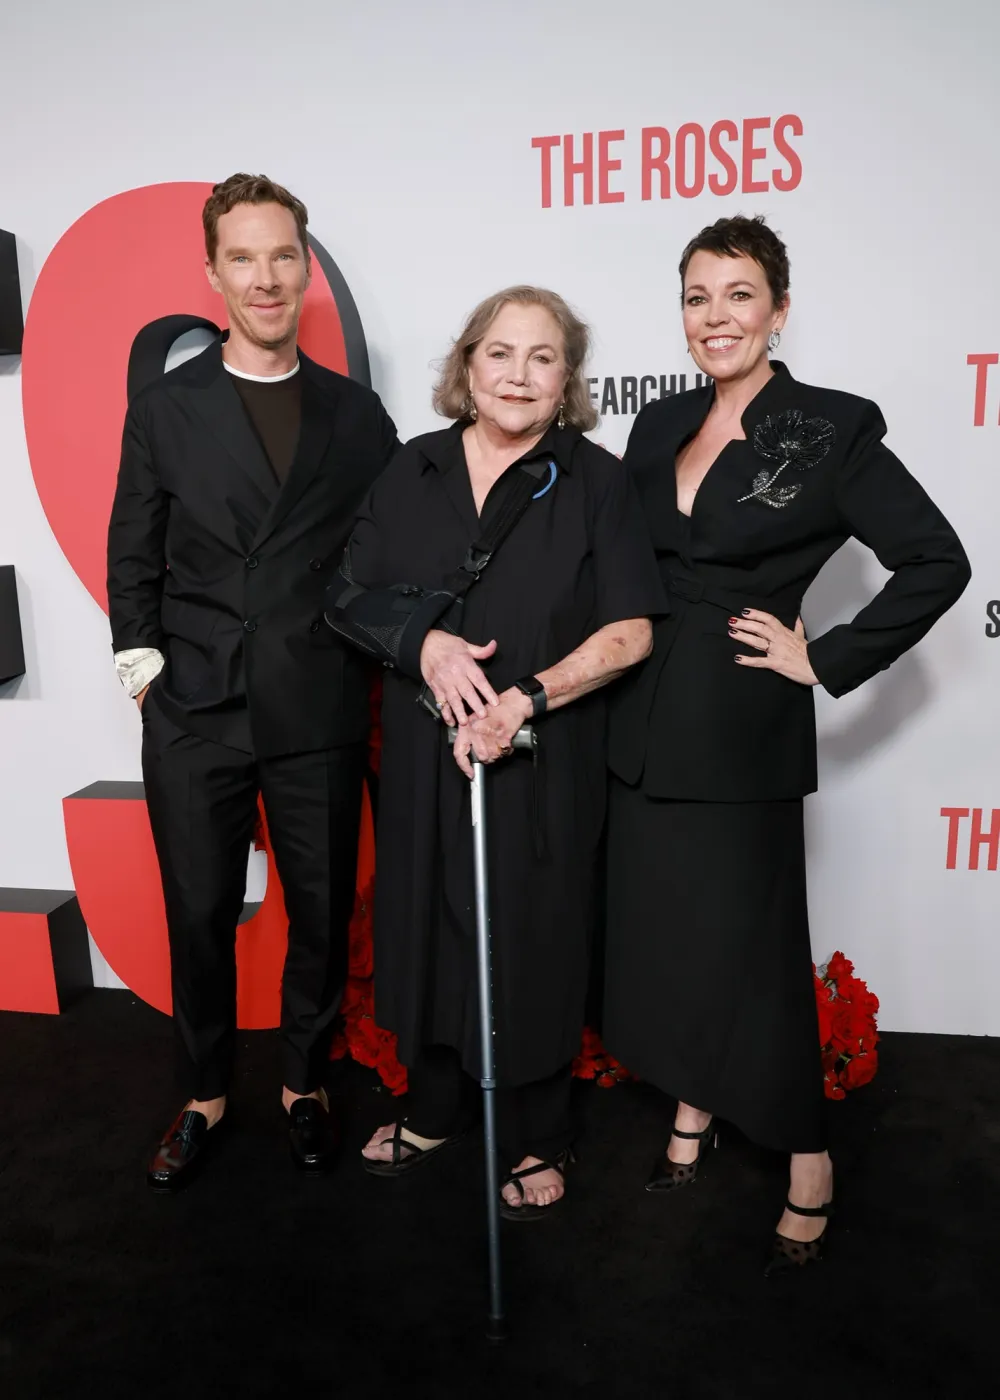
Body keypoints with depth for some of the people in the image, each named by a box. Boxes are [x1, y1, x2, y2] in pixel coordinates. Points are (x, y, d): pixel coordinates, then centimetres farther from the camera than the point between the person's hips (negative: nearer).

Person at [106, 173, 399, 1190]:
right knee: (199, 918, 10)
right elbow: (132, 560, 7)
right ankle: (204, 1094, 33)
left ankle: (303, 1085, 33)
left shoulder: (356, 414, 6)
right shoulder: (164, 409, 5)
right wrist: (145, 668, 0)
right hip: (193, 717, 0)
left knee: (322, 914, 10)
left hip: (319, 716, 1)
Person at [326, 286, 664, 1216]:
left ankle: (536, 1141, 31)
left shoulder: (594, 482, -3)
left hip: (543, 764, -3)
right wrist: (424, 643, -15)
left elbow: (630, 632, -8)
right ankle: (433, 1110, 39)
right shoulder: (413, 471, 5)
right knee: (428, 930, 15)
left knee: (532, 947, 9)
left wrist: (529, 699, -20)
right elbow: (352, 598, 5)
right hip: (425, 755, 3)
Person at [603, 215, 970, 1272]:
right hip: (644, 723, 5)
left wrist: (826, 660, -10)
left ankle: (807, 1164, 25)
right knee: (659, 928, 14)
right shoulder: (659, 427, 9)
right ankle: (693, 1109, 36)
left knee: (749, 941, 4)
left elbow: (936, 563, -8)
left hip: (743, 730, -5)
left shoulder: (832, 429, -7)